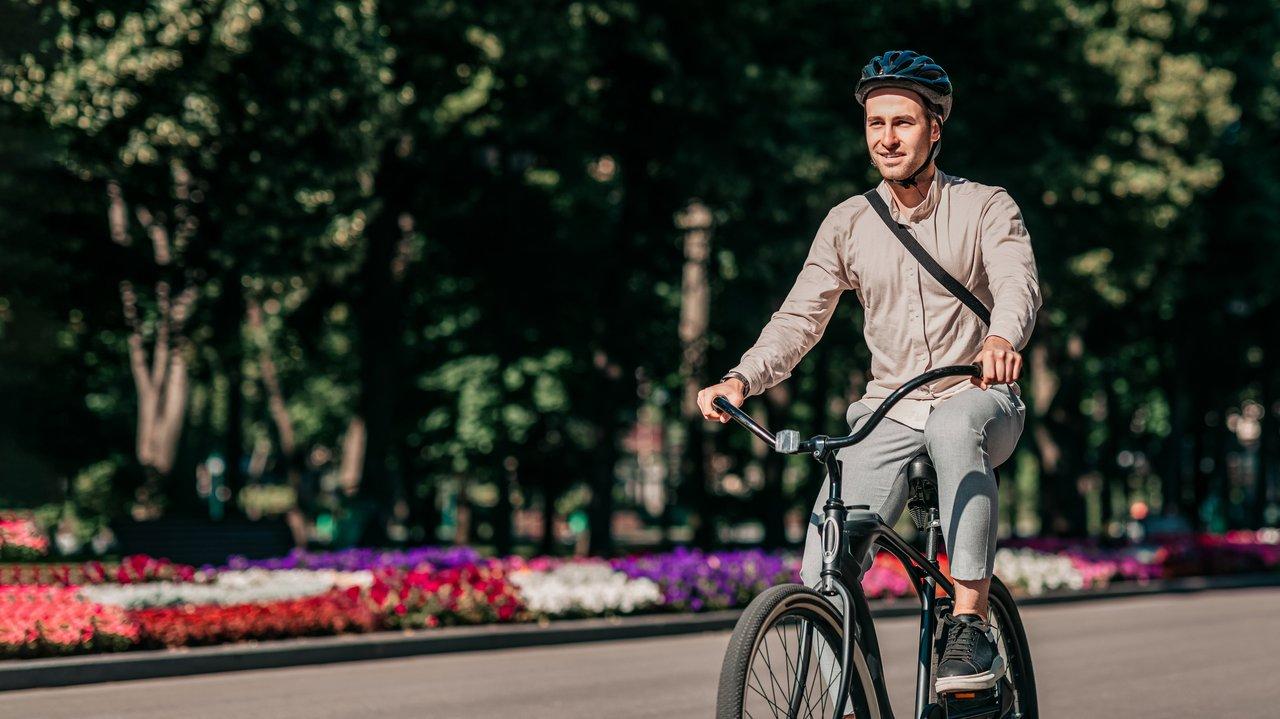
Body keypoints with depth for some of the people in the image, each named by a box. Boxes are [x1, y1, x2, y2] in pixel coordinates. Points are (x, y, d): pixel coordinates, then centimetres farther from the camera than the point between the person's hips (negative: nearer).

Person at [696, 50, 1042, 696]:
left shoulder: (986, 207, 0)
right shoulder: (848, 223, 9)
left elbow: (1017, 284, -18)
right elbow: (800, 316, 4)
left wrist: (1001, 339, -42)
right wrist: (741, 380, -15)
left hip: (978, 401, -3)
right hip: (887, 414, 3)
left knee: (953, 429, -41)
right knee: (822, 577, -17)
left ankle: (970, 623, -37)